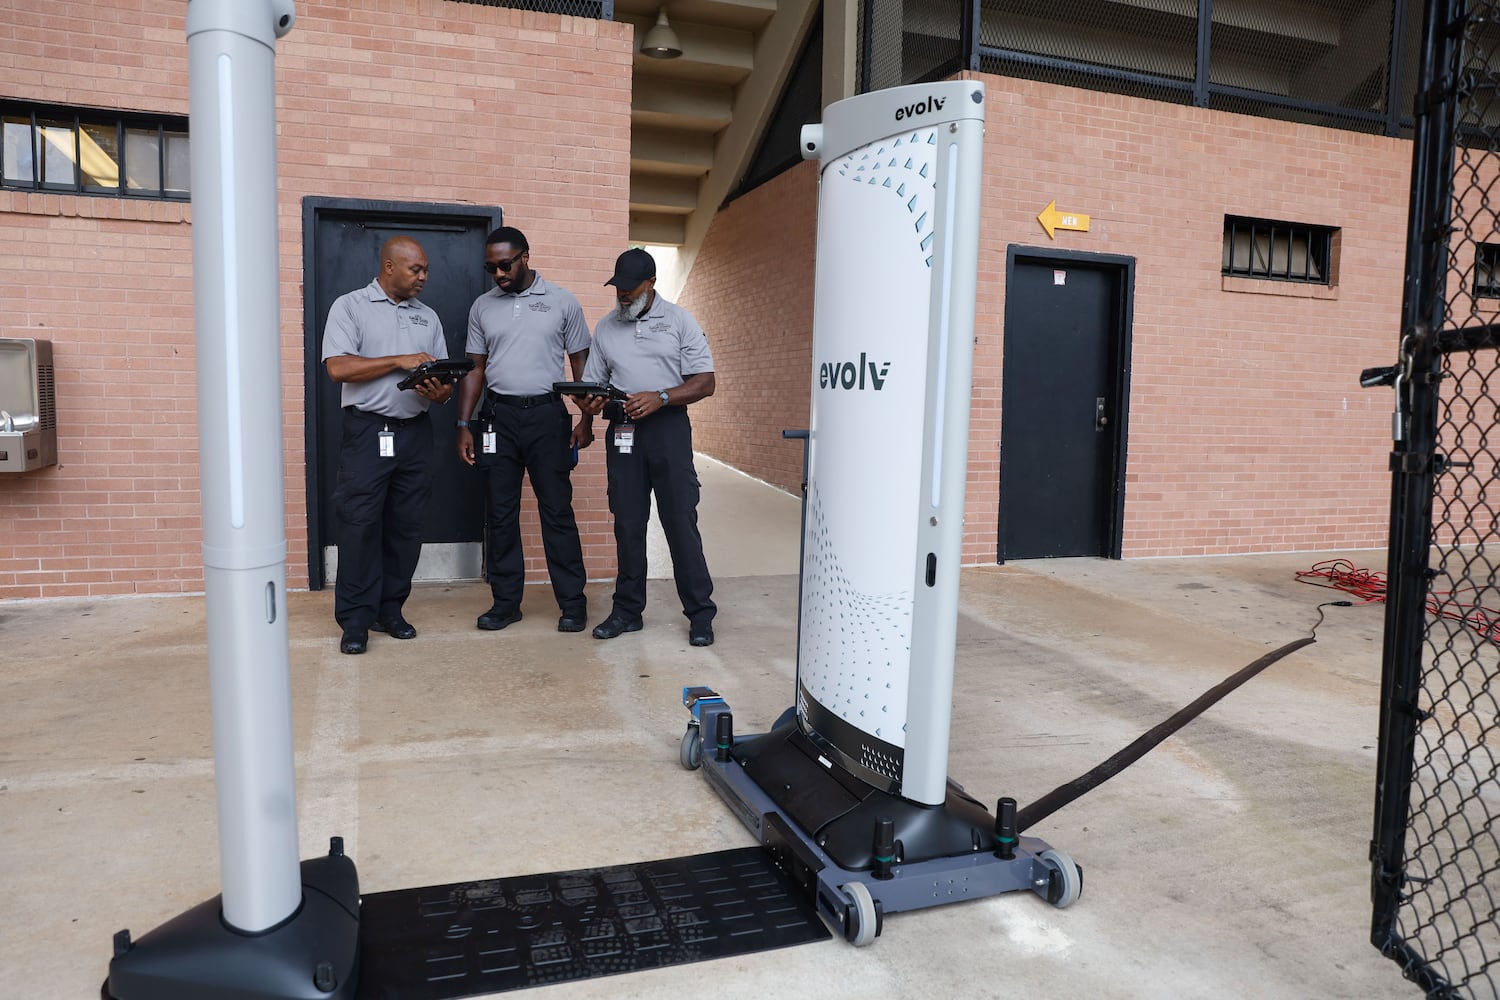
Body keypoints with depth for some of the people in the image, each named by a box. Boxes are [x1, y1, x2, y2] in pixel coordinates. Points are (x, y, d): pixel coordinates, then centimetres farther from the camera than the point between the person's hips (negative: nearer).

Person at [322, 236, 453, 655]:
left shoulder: (428, 317, 16)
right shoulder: (350, 306, 2)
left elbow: (445, 381, 14)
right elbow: (338, 367, -12)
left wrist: (438, 392, -10)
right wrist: (400, 361, -13)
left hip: (416, 431, 5)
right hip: (367, 431, -4)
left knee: (406, 525, 6)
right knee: (360, 525, -4)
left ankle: (389, 609, 17)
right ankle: (355, 619, 5)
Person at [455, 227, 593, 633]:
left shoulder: (561, 301, 2)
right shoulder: (482, 307, 9)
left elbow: (581, 363, 5)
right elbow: (475, 370, 11)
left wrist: (586, 420, -1)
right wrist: (464, 425, 5)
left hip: (547, 415, -3)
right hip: (498, 416, 3)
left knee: (557, 510, -1)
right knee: (500, 513, 5)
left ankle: (573, 603, 7)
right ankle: (506, 602, 16)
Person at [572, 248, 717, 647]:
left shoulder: (679, 321, 2)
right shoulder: (605, 328, 13)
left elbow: (705, 382, -3)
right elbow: (591, 381, 16)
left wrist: (660, 398, -18)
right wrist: (588, 401, -9)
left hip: (668, 427, -3)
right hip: (622, 431, 4)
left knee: (681, 521, -5)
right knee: (627, 524, 7)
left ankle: (700, 614, 2)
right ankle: (627, 610, 17)